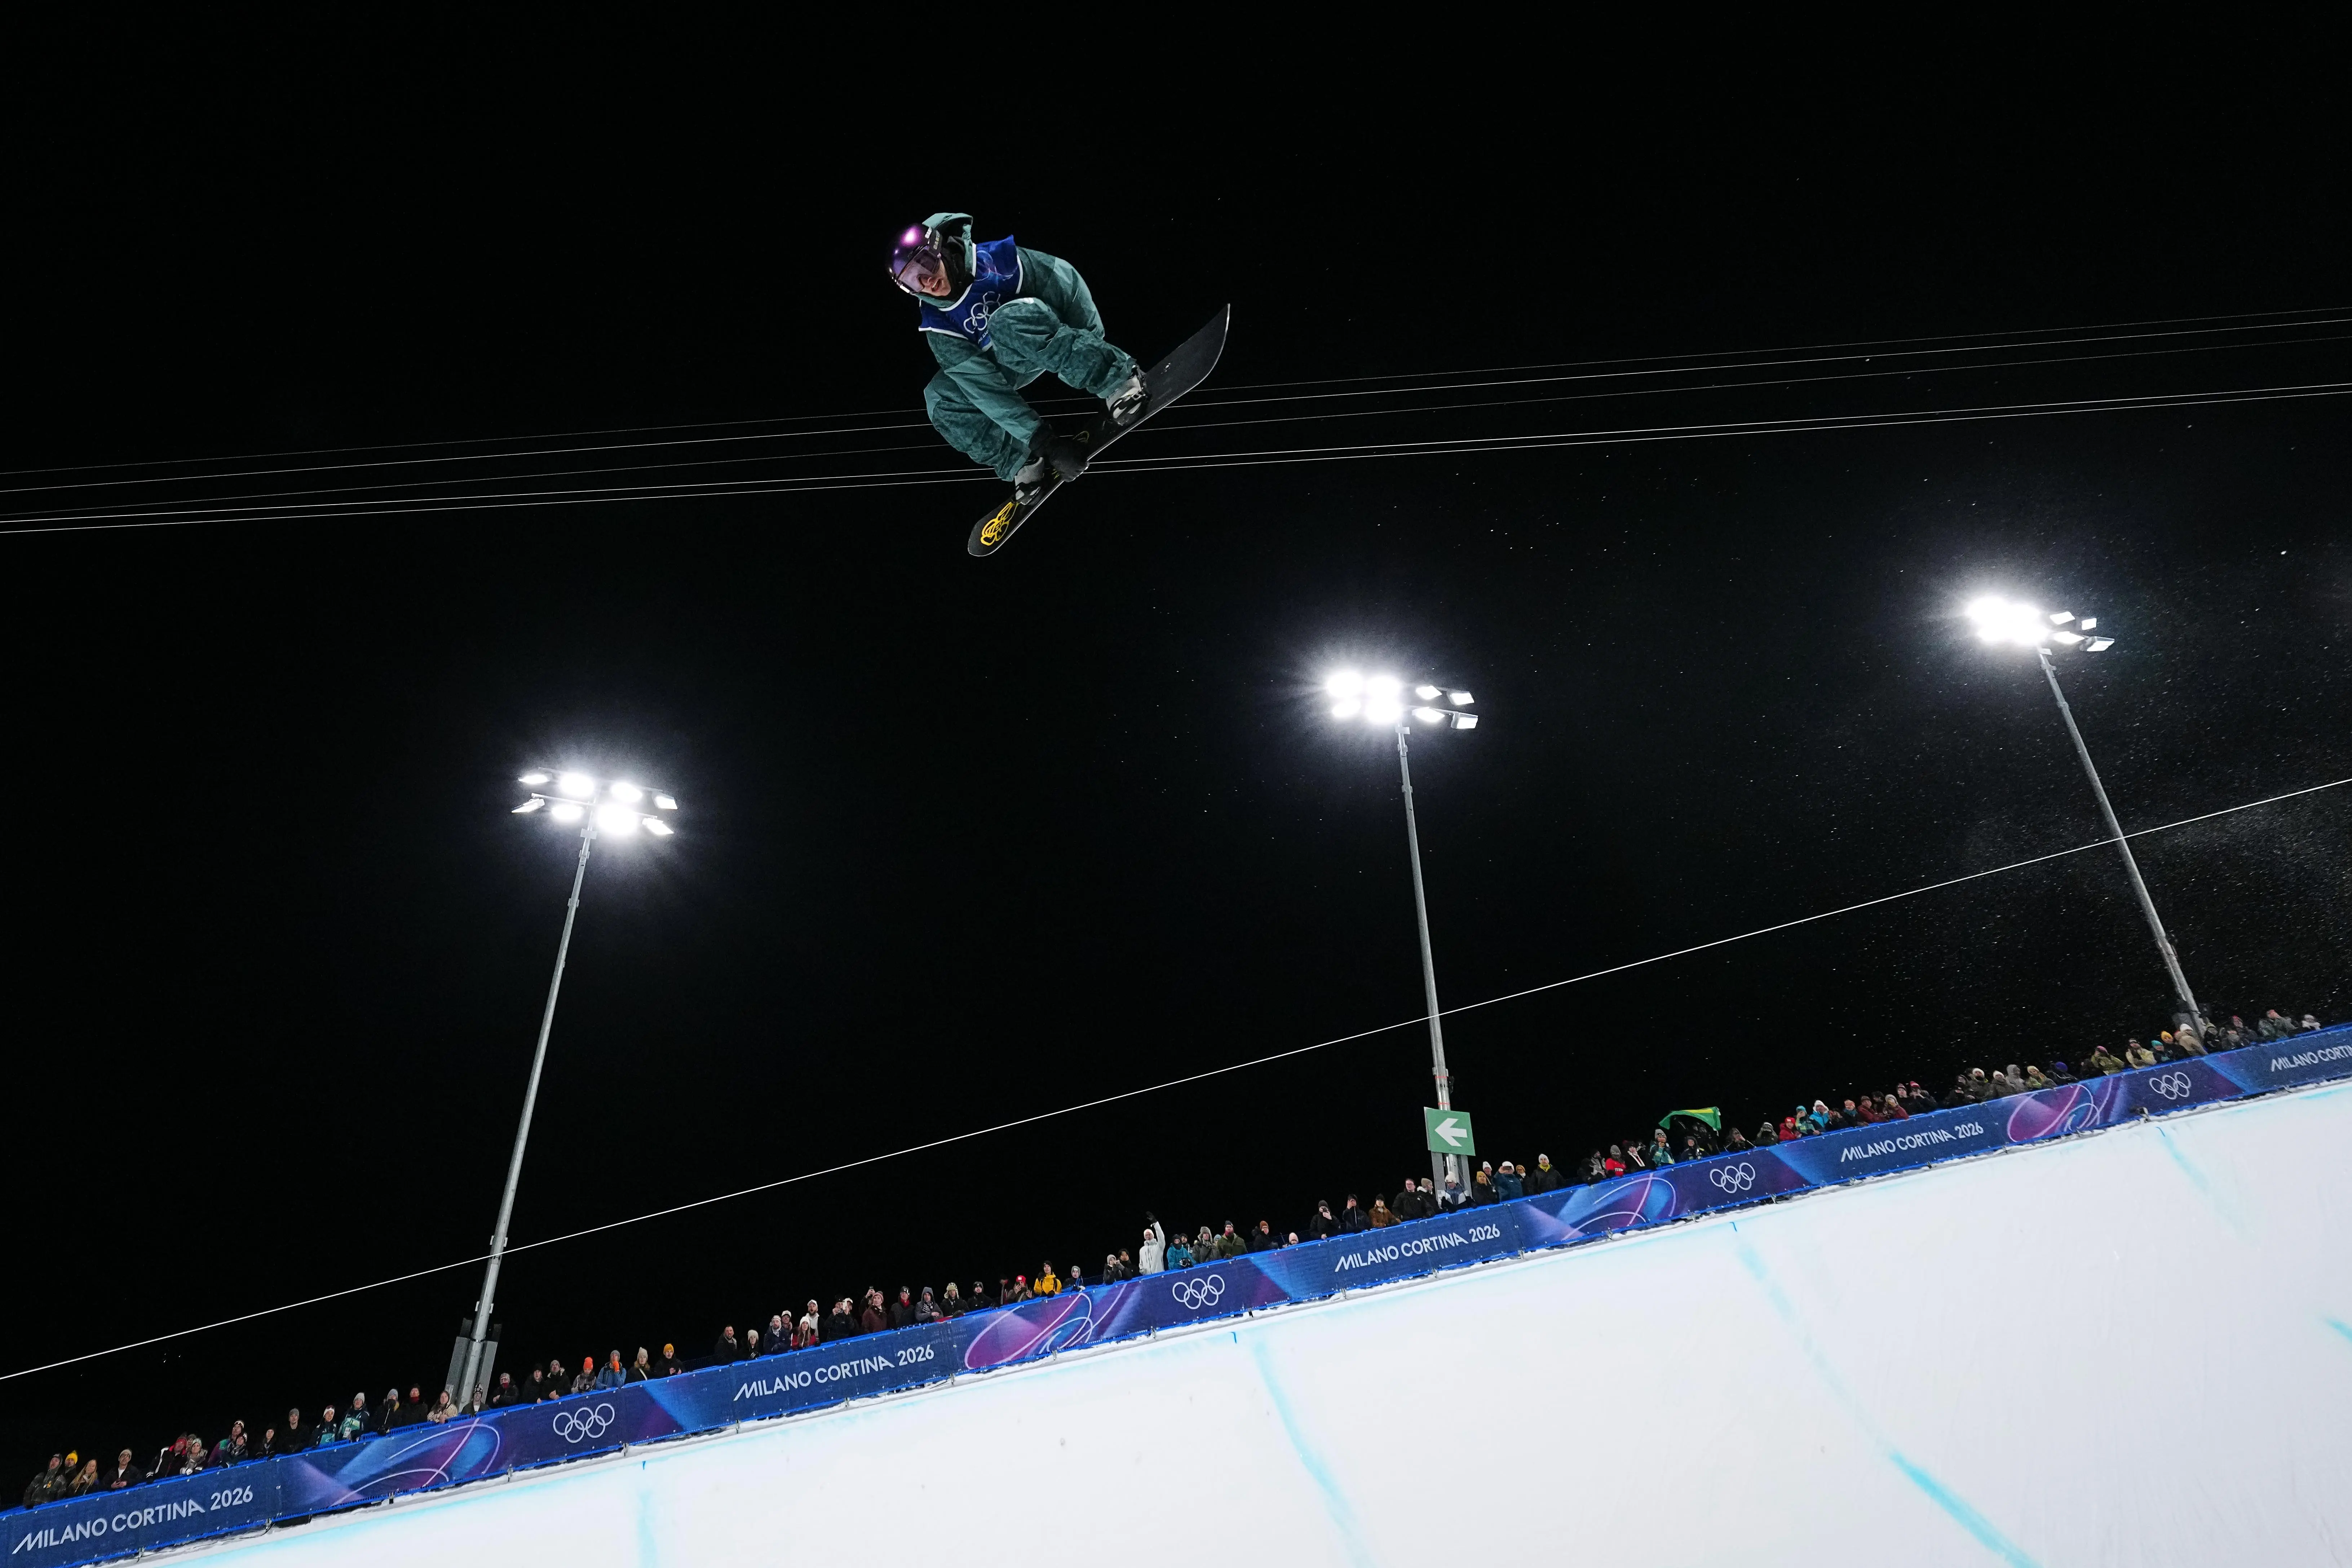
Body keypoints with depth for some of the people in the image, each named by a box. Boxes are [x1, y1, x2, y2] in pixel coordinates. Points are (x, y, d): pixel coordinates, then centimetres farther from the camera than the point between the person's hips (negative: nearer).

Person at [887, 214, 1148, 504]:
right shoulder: (937, 326, -15)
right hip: (1019, 364, 6)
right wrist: (1043, 441, -29)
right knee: (940, 396, -9)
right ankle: (1024, 462, -7)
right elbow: (986, 389, -22)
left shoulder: (996, 257, -25)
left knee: (1006, 322, -37)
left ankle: (1119, 379, -33)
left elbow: (1069, 284, -15)